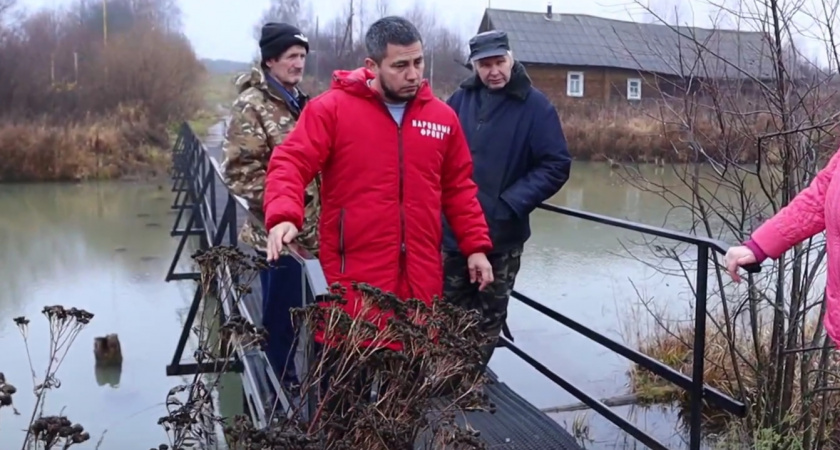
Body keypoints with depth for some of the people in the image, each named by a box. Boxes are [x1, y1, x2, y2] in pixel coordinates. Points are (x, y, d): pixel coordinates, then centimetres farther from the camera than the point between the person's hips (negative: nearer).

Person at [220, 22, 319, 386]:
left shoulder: (299, 102, 15)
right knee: (280, 314, 0)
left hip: (306, 229, 8)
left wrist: (320, 207, 16)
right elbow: (240, 170, -18)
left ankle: (286, 377, 34)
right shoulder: (252, 105, -12)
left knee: (292, 311, 18)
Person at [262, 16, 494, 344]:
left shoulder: (442, 116, 9)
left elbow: (459, 188, 16)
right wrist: (283, 216, -28)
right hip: (352, 278, -3)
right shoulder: (331, 107, -4)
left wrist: (476, 245, 10)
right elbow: (290, 164, -9)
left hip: (421, 277, 4)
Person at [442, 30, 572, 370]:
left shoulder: (535, 106, -10)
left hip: (502, 235, -3)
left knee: (489, 318, 13)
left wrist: (511, 204, -18)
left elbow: (556, 166, -11)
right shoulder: (461, 99, 1)